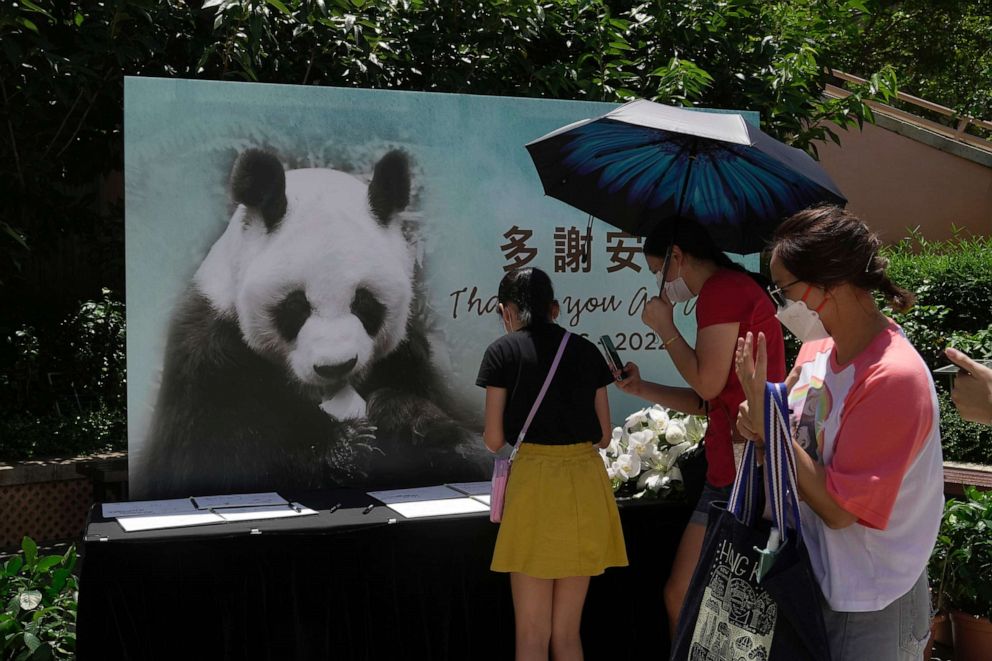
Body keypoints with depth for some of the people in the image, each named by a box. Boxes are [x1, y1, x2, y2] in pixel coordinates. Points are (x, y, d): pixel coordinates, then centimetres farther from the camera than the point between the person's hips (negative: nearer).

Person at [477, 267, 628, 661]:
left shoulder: (504, 351, 0)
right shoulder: (586, 350, 9)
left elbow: (494, 440, -2)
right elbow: (604, 436, 10)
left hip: (534, 480, -4)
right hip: (585, 481, 4)